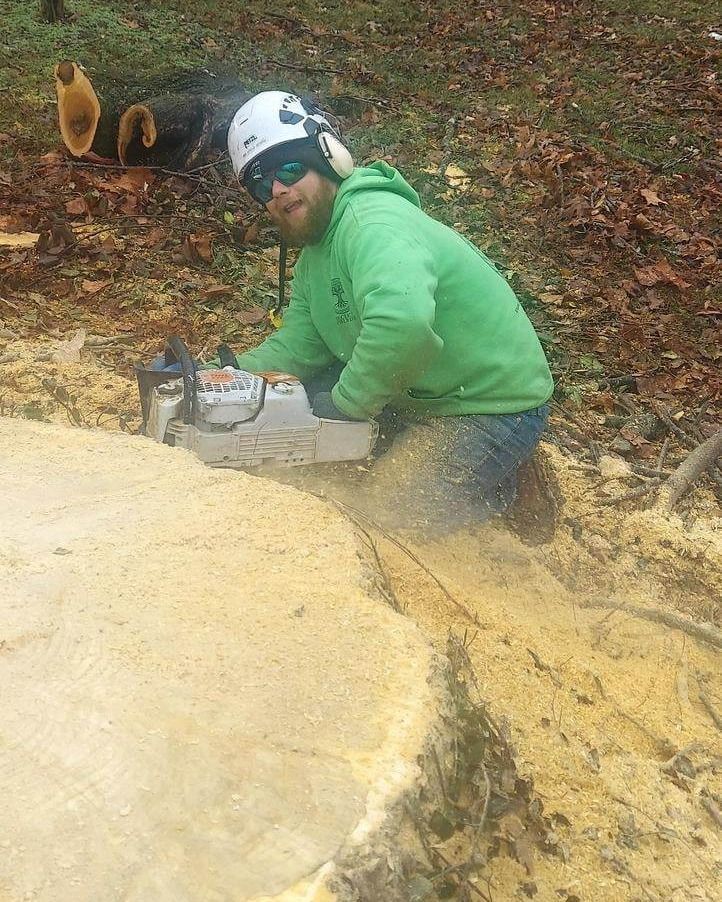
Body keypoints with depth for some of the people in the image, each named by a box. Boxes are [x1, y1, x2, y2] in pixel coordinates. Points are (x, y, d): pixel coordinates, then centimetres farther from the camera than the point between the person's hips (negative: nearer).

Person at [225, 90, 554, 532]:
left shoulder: (373, 220, -27)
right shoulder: (314, 255, 6)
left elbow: (402, 321, -47)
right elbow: (294, 348, 2)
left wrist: (342, 407, -33)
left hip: (495, 408, -9)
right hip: (420, 395, 9)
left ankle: (491, 490, 9)